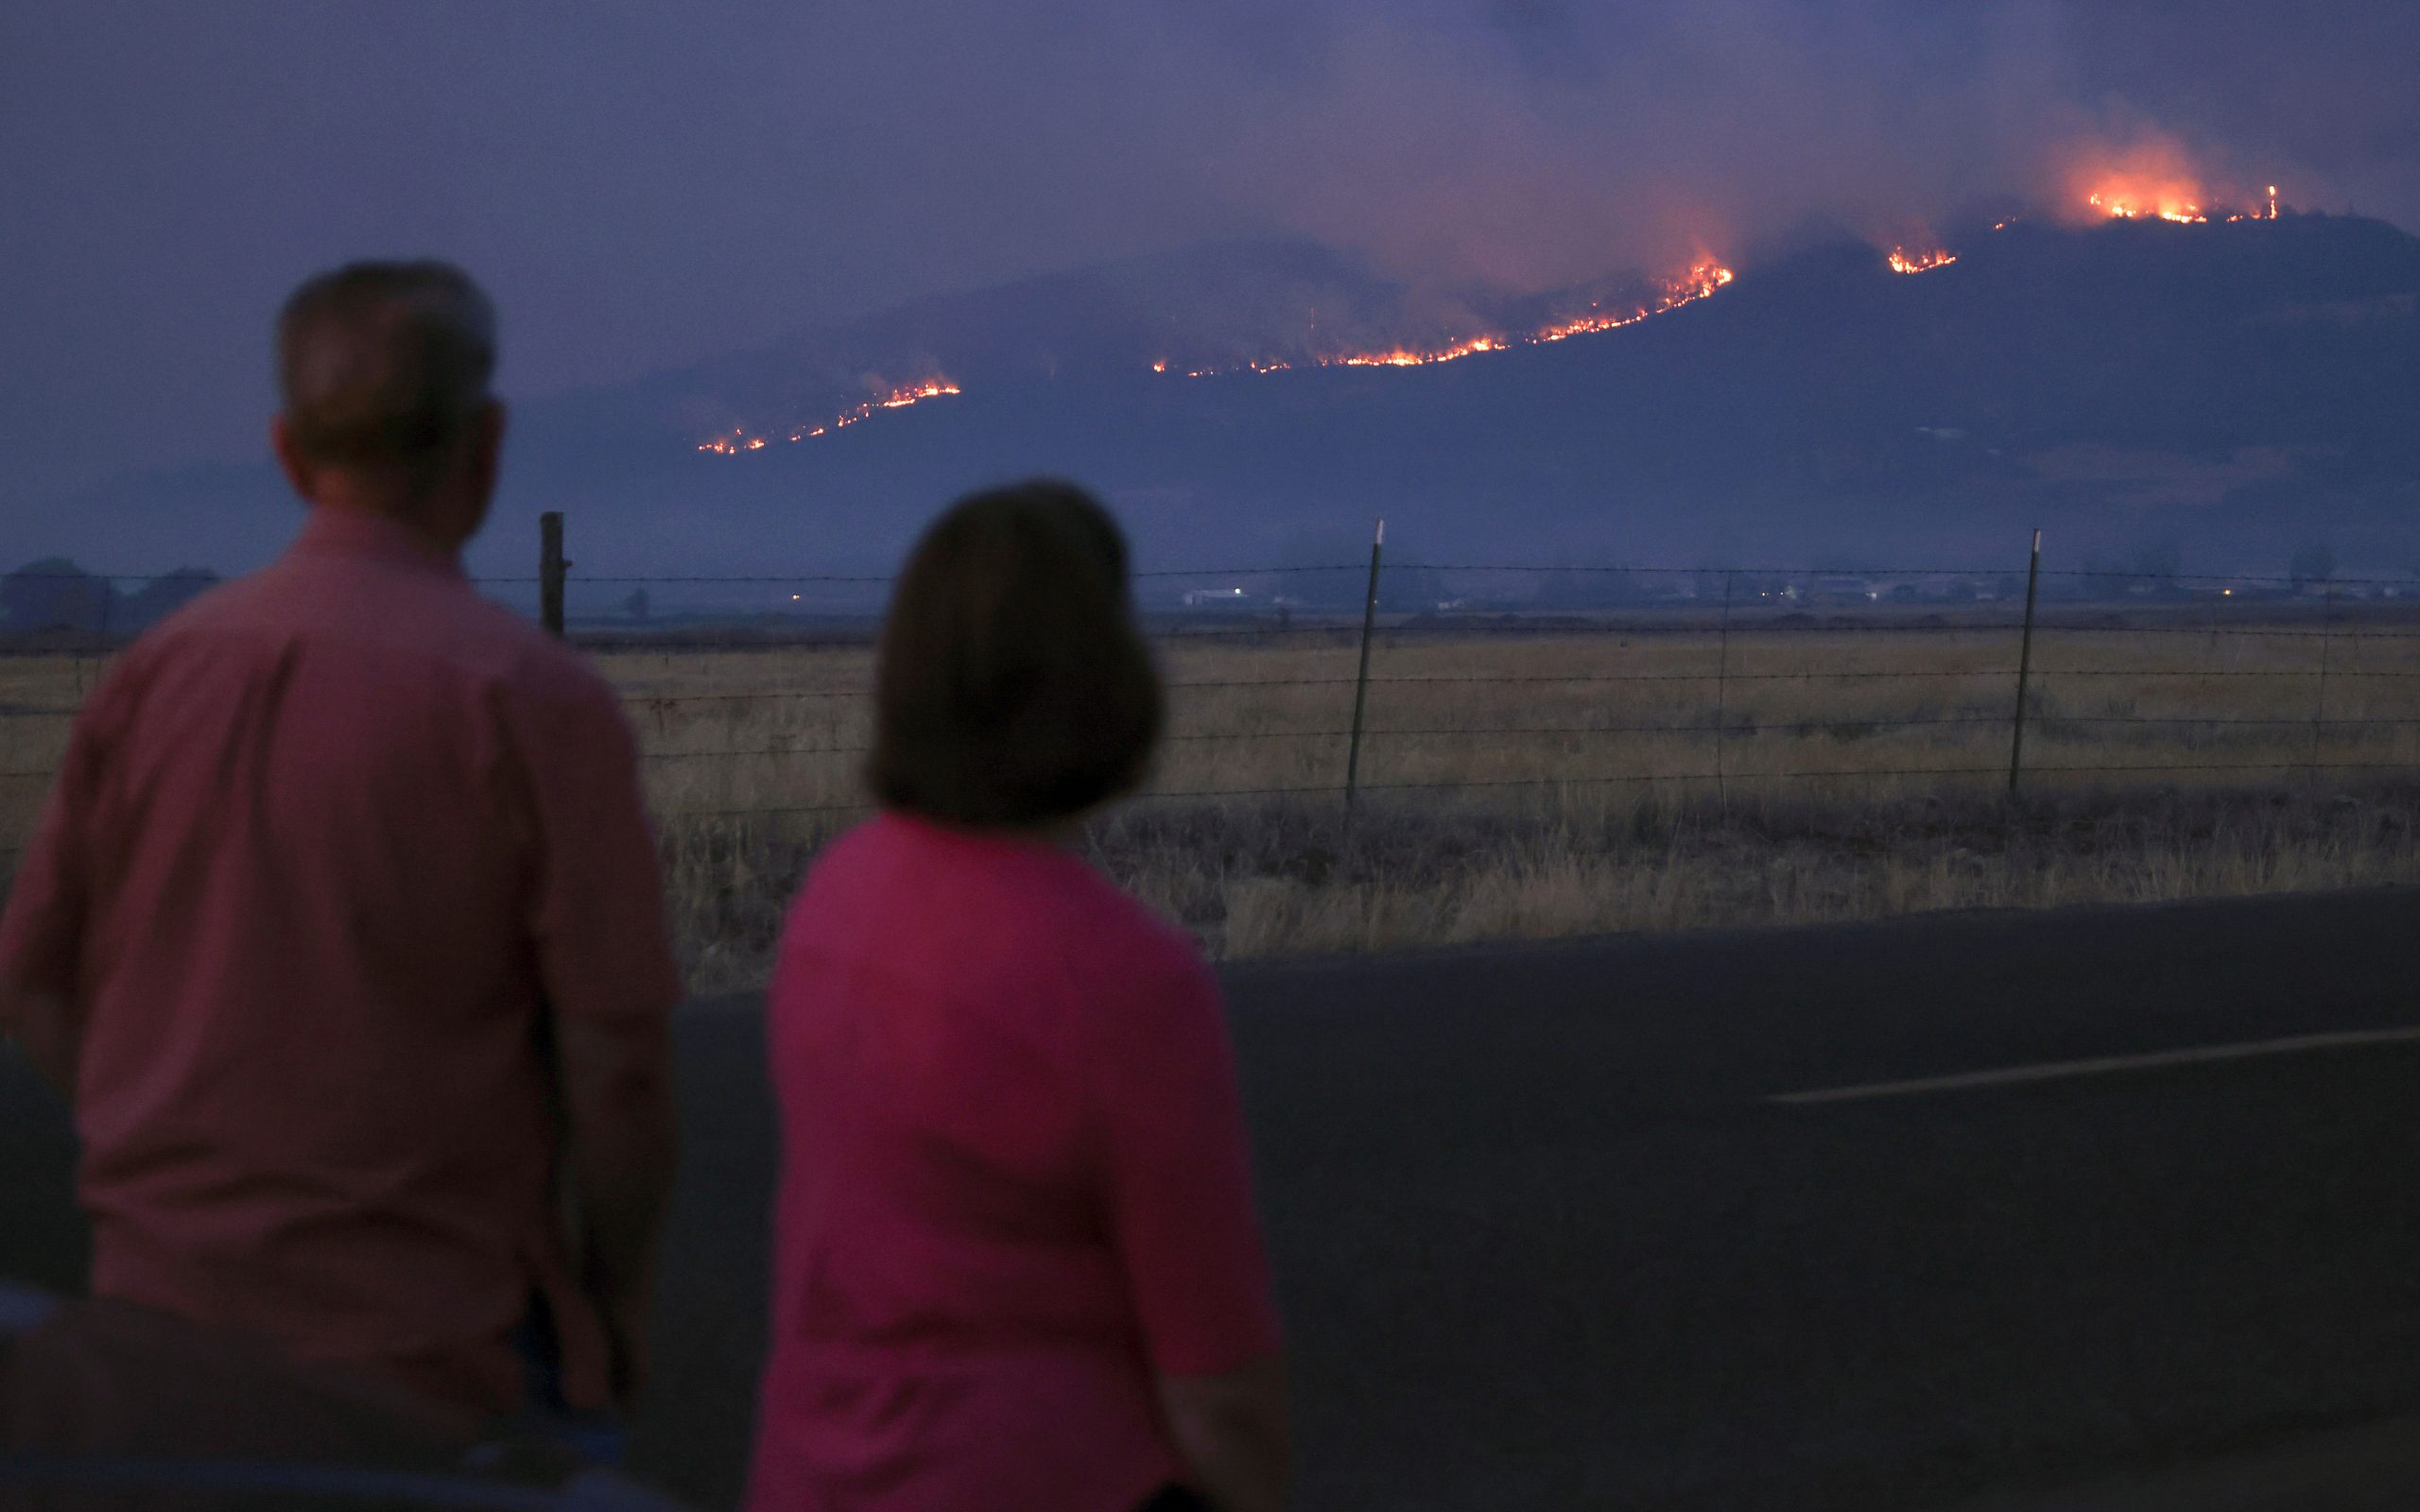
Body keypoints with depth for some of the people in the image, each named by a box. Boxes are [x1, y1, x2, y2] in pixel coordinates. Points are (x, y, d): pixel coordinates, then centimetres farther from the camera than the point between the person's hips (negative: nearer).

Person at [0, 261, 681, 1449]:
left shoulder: (154, 672, 1)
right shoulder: (532, 700, -12)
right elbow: (614, 1056, -13)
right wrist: (615, 1296, 3)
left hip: (165, 1309, 5)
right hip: (442, 1349, -5)